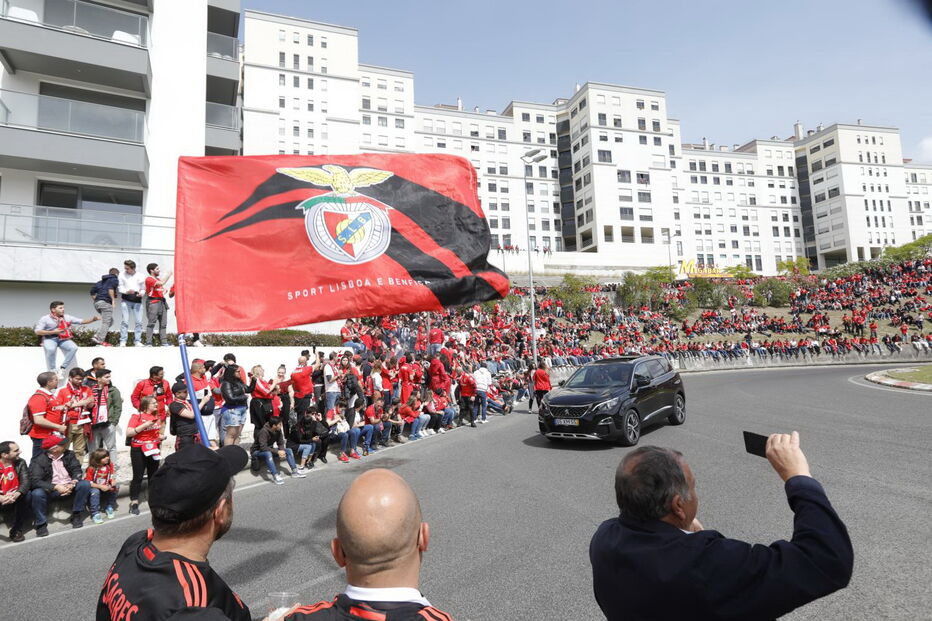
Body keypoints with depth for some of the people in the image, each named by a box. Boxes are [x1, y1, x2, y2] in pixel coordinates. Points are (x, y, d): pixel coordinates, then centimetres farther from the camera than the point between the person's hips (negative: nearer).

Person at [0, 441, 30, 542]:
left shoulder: (20, 463, -4)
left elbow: (25, 482, -15)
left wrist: (17, 494, -37)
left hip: (14, 499, 2)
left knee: (26, 495, -28)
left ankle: (16, 530, -14)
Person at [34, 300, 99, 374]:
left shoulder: (67, 317, 10)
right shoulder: (45, 319, 1)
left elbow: (82, 321, 5)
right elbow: (37, 332, -5)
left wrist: (93, 319, -13)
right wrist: (53, 332, -15)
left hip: (64, 339, 3)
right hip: (50, 339, -3)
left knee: (73, 348, -26)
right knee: (51, 349, -35)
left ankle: (62, 368, -16)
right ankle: (51, 371, -18)